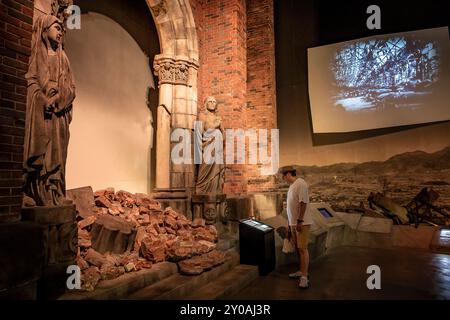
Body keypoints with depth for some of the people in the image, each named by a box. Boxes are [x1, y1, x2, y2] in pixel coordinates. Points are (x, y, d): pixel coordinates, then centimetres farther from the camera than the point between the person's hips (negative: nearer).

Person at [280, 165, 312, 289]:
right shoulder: (292, 185, 13)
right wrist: (291, 223, 21)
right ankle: (301, 271, 25)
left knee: (302, 248, -7)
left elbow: (303, 203, -22)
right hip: (293, 223, 9)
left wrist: (300, 221, -23)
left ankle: (304, 276, -2)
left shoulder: (300, 184, -16)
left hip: (302, 223, -9)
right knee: (298, 248, 15)